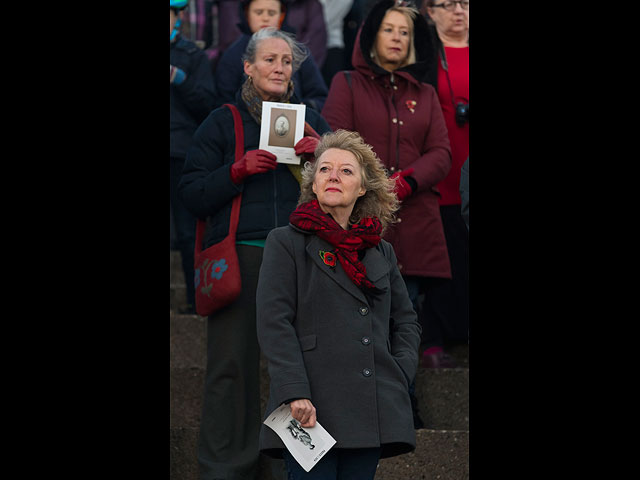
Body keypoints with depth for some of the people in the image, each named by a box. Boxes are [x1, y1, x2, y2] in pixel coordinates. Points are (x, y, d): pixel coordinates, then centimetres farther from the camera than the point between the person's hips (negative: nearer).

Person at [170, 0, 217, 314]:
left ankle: (197, 298, 5)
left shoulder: (192, 57, 7)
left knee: (187, 231, -1)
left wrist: (179, 79, -14)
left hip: (181, 153, -2)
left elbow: (206, 104, -2)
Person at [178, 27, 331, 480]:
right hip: (240, 255, -2)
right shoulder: (222, 123, 11)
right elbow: (193, 195, 5)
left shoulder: (311, 122, 17)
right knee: (232, 361, -5)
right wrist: (239, 170, -10)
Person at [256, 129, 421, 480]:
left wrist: (401, 373, 7)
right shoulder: (286, 243, 5)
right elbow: (274, 324, -4)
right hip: (313, 408, -4)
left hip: (371, 412, 4)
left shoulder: (382, 253, 18)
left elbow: (407, 322, 26)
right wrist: (295, 394, -15)